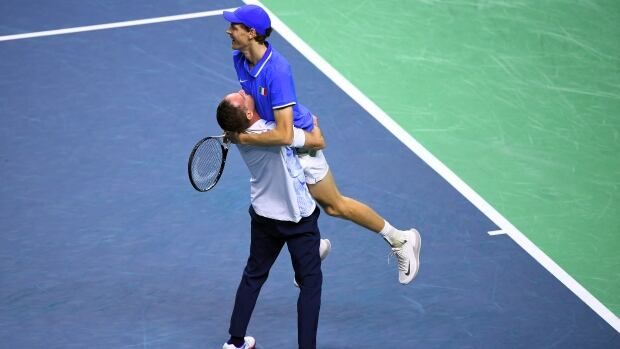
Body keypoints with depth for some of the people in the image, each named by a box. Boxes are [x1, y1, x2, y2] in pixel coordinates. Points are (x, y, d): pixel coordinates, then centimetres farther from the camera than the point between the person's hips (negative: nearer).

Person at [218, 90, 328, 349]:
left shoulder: (239, 134, -11)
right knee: (310, 282, 9)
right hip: (299, 218, -6)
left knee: (253, 276, 22)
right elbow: (318, 142, -16)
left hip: (264, 217, 6)